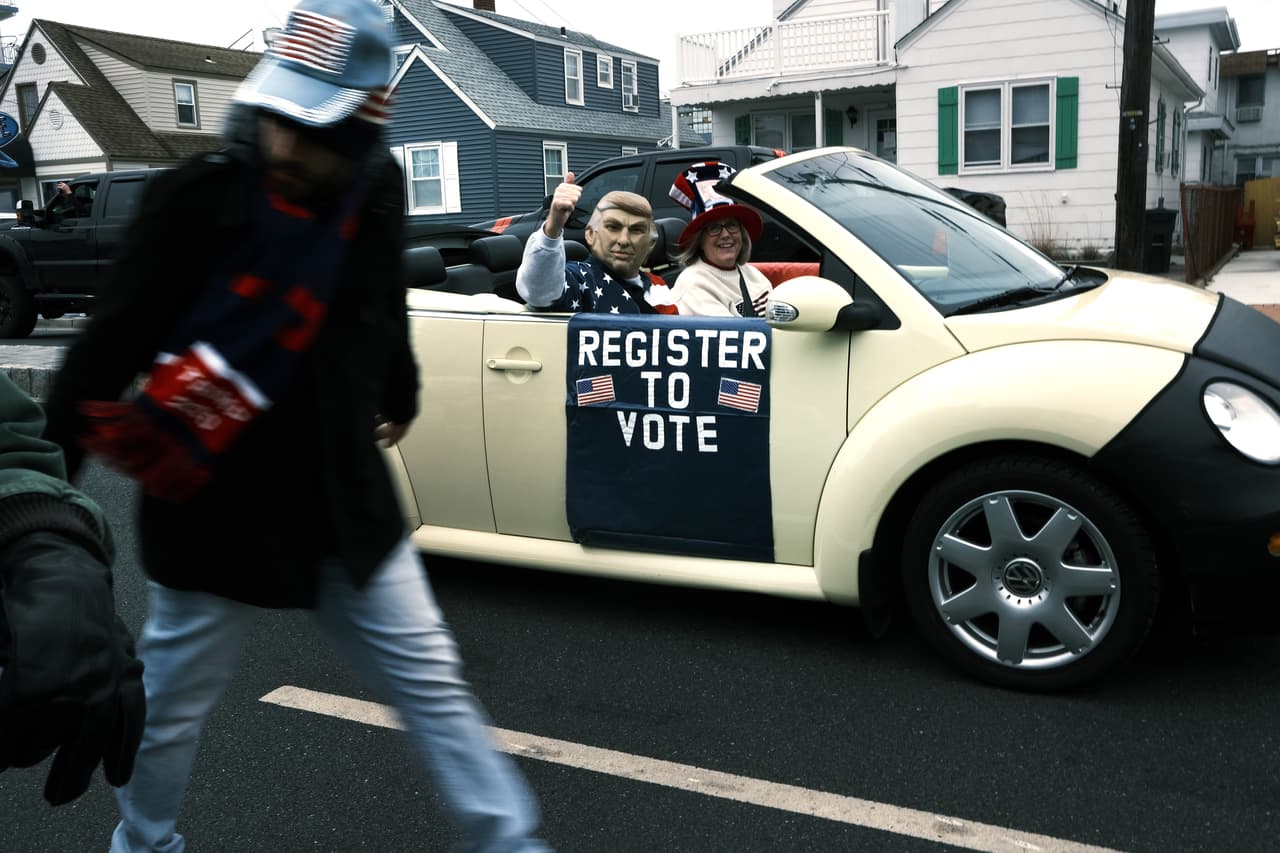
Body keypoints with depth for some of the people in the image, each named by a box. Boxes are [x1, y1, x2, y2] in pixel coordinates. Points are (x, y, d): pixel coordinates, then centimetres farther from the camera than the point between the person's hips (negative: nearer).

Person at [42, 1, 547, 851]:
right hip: (214, 510, -3)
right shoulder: (202, 194, -17)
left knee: (435, 684, 8)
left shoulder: (378, 188, -3)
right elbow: (112, 344, -13)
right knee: (172, 706, 14)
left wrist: (399, 396, 31)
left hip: (347, 503, 4)